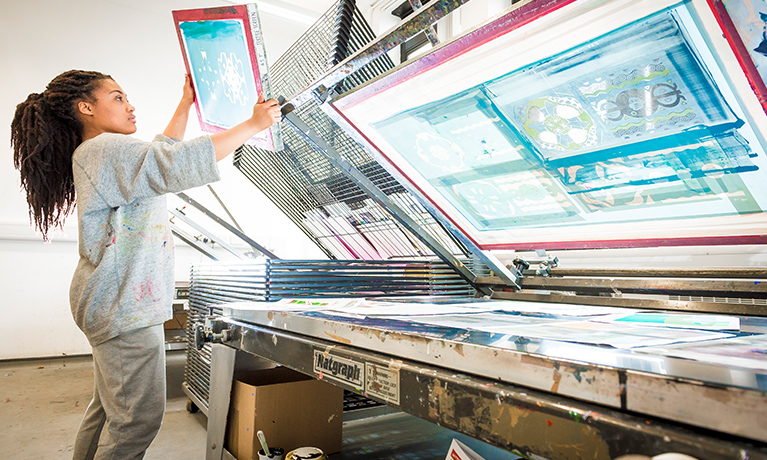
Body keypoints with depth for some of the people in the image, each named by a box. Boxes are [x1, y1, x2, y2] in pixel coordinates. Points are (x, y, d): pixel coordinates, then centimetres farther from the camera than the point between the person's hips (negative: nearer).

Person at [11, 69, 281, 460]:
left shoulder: (104, 154, 19)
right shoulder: (102, 150, -13)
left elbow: (162, 153, 31)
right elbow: (178, 166, -25)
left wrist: (186, 103, 30)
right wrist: (253, 124, -20)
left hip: (119, 303, 11)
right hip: (123, 307, -11)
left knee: (108, 408, 17)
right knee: (139, 417, -5)